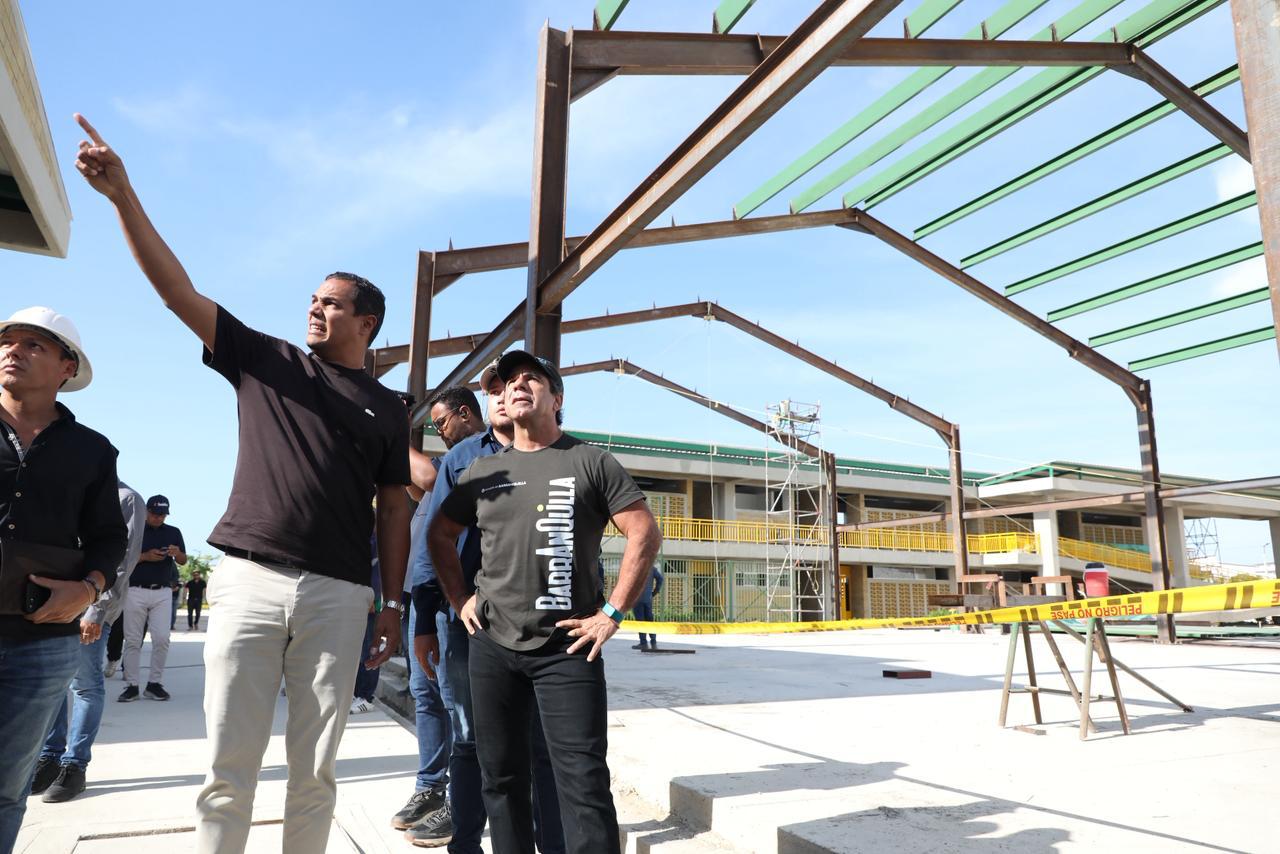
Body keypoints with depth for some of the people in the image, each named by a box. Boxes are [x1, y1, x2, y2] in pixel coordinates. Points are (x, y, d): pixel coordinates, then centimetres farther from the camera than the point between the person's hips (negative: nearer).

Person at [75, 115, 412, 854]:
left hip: (339, 594, 0)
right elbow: (179, 292, 4)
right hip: (250, 580, 0)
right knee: (229, 762, 2)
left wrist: (393, 604, 4)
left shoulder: (387, 409, 10)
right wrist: (124, 196, -6)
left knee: (315, 766, 7)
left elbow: (394, 509, 9)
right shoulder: (264, 362, 11)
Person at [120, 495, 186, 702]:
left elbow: (183, 561, 11)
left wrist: (177, 553, -12)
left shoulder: (173, 532, 10)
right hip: (136, 591, -1)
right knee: (132, 640, 2)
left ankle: (155, 683, 3)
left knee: (162, 638, -6)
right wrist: (145, 556, -15)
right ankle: (131, 685, 8)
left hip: (162, 592, 2)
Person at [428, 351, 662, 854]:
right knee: (501, 775, 14)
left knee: (583, 779, -4)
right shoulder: (482, 471, 11)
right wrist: (460, 601, 9)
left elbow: (645, 533, -5)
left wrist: (612, 613, -9)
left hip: (566, 647, -4)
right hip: (491, 645, 4)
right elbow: (440, 534, 21)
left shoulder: (590, 462, -1)